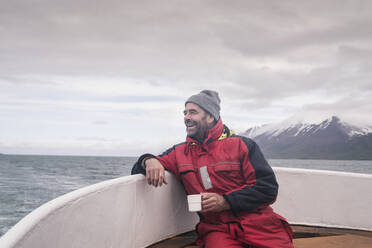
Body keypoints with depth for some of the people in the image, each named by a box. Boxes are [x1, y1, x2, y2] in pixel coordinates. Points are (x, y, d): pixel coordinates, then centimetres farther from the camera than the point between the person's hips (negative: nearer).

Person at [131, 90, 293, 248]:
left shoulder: (241, 145, 5)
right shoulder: (179, 153, 15)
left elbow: (268, 187, -1)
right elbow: (139, 170, 18)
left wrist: (226, 202, -11)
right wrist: (149, 161, -7)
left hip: (259, 223, 0)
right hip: (217, 229, 0)